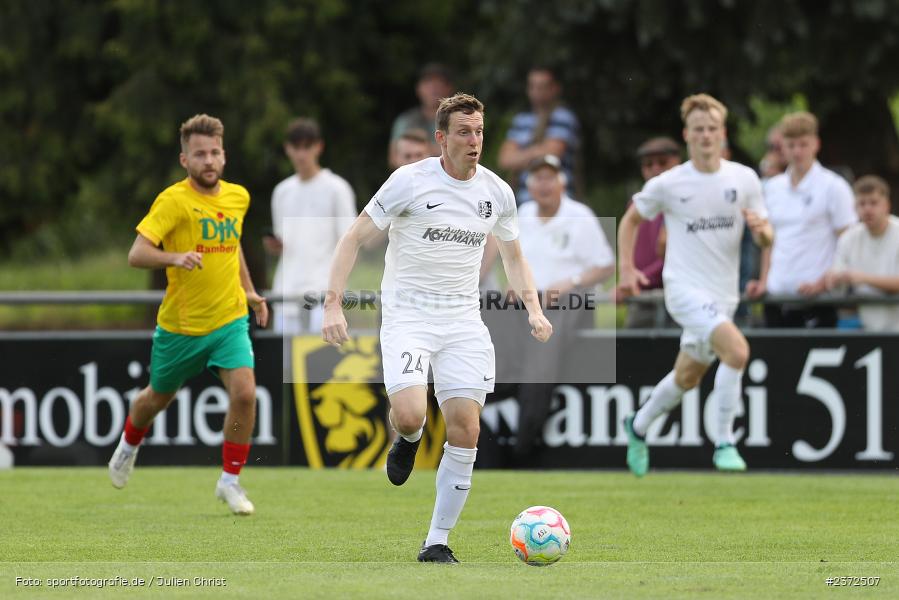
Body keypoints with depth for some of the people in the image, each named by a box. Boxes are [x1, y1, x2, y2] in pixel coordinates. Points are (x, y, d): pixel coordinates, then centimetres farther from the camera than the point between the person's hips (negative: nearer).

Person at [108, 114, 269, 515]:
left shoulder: (238, 197, 2)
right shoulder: (173, 201, -16)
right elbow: (137, 254, -25)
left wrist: (249, 290, 22)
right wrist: (175, 258, -42)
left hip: (229, 320, 3)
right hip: (180, 325, -3)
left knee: (244, 392, -18)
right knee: (158, 398, 17)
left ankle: (230, 481, -3)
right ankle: (129, 445, 51)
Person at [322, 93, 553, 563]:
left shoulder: (497, 192, 4)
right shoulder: (410, 181, -10)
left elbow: (513, 256, 21)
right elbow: (355, 238, -5)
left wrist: (533, 308, 5)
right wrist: (333, 304, -15)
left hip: (463, 321, 4)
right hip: (407, 316, -4)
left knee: (466, 432, -7)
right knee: (409, 415, -25)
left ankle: (437, 543, 3)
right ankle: (408, 439, 15)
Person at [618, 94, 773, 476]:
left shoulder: (744, 179, 1)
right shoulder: (667, 185, -6)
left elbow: (765, 239, 5)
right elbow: (631, 219, 11)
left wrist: (761, 229, -19)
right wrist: (627, 268, 1)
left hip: (723, 295, 5)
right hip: (685, 288, -5)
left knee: (687, 378, 17)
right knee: (737, 349, -28)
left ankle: (638, 426, 44)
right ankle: (724, 443, -19)